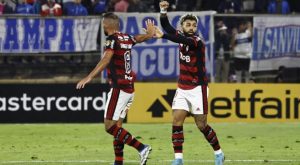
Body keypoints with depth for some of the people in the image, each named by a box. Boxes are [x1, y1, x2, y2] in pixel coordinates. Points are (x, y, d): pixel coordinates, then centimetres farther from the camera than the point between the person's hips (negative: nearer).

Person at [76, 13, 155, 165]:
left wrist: (89, 77, -39)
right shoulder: (127, 38, 11)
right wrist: (151, 31, 55)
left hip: (119, 88, -9)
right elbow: (146, 36, 31)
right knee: (116, 126, 12)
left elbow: (106, 59, -29)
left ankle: (141, 148, -16)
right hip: (129, 88, 9)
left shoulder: (112, 40, -12)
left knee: (110, 126, -9)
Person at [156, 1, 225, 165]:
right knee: (176, 121, -6)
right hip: (182, 88, 6)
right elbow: (167, 27, -3)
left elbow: (183, 40, -35)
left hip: (197, 88, -6)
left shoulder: (197, 41, -16)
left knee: (201, 125, 0)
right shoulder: (182, 37, 4)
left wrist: (163, 36, -49)